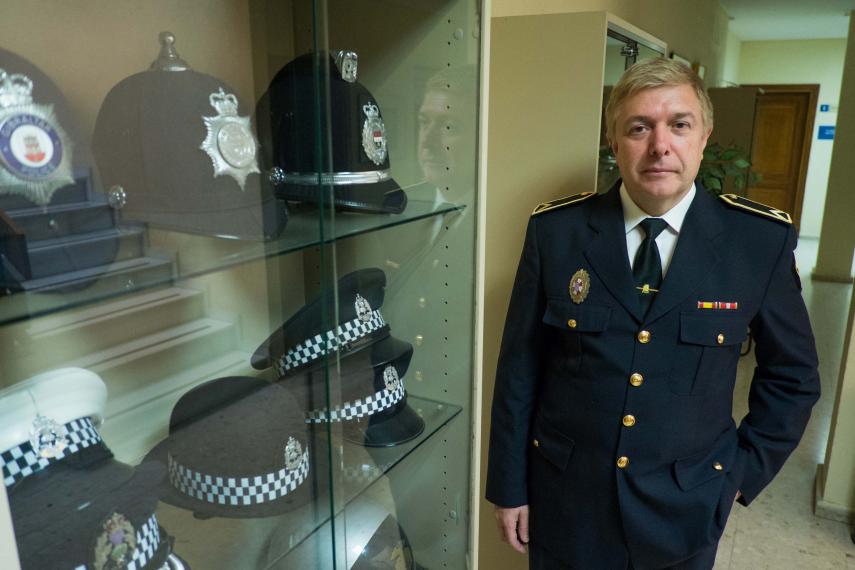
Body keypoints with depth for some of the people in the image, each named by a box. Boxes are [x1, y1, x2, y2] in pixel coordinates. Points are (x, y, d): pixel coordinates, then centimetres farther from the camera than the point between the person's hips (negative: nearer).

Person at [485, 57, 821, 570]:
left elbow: (792, 374, 4)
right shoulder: (555, 230, -10)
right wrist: (510, 487, -1)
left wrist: (744, 473, 1)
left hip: (684, 512, 1)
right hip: (564, 499, 0)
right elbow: (520, 368, -5)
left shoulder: (762, 239, -9)